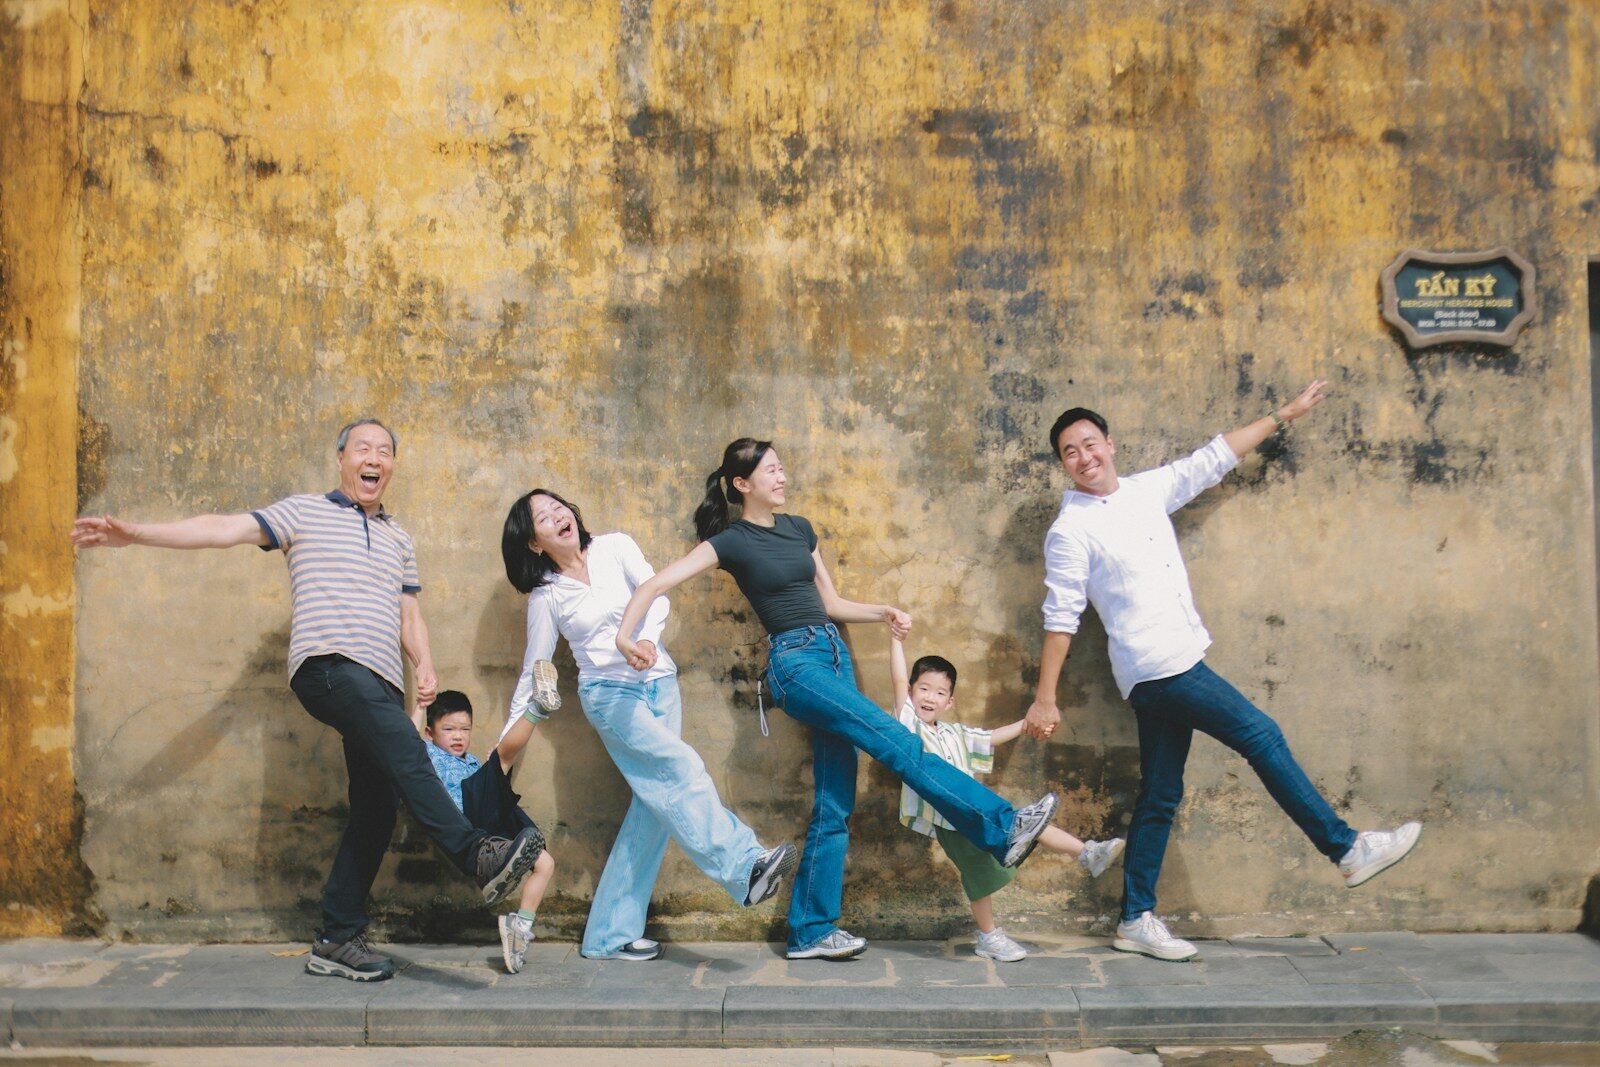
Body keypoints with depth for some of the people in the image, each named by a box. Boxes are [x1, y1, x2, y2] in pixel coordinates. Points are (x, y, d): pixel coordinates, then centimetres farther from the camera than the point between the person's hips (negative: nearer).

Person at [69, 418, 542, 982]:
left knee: (375, 813, 1)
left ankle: (337, 941, 9)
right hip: (329, 666, -6)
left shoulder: (398, 538, 25)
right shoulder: (304, 512, 9)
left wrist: (425, 663, 7)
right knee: (407, 754, -31)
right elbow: (227, 529, -1)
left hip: (381, 684, 6)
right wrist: (134, 533, -12)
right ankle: (477, 856, -36)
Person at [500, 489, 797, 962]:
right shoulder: (545, 595, 1)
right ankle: (745, 867, -34)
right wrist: (507, 740, 8)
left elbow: (656, 594, -6)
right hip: (609, 695, -3)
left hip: (660, 685, 3)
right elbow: (534, 670, 7)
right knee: (681, 769, -25)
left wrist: (646, 636, -27)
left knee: (656, 802, -2)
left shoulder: (616, 548, 4)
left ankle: (611, 934, 5)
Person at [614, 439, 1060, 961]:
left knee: (834, 805, 3)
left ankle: (812, 931, 9)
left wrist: (884, 613, 8)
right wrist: (625, 635, -23)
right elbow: (655, 584, -9)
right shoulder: (731, 542, -2)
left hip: (834, 655, 7)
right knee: (899, 745, -17)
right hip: (795, 662, -7)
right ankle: (1003, 828, -14)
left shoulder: (798, 527, 16)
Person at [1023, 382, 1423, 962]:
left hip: (1174, 664, 8)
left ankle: (1136, 920, 18)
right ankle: (1347, 848, 6)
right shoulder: (1070, 531, -9)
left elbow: (1214, 458, 21)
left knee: (1159, 797, 10)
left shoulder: (1148, 489, 12)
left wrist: (1284, 414, 24)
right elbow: (1060, 619, -10)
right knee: (1261, 736, -5)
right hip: (1156, 668, -7)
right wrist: (1044, 699, -11)